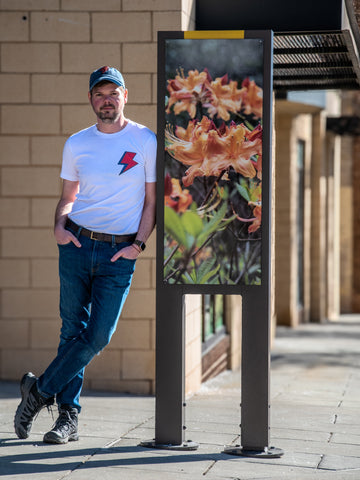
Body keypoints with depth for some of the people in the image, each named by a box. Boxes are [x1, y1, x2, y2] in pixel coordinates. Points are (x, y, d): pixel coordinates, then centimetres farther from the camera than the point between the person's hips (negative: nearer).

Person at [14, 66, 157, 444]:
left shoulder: (146, 142, 1)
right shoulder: (76, 144, 8)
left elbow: (152, 200, 3)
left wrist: (139, 244, -7)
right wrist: (59, 226, -1)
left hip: (120, 252, -2)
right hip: (77, 243, 2)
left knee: (99, 335, -8)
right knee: (73, 330, 3)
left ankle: (40, 390, 8)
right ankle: (68, 416, 11)